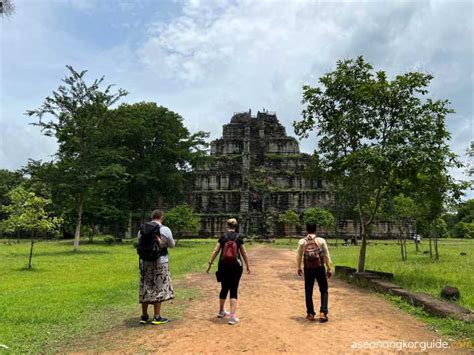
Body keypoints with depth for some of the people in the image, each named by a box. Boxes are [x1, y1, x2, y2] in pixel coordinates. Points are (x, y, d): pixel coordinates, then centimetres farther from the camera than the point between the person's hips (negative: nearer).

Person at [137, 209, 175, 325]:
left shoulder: (142, 229, 2)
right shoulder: (165, 229, -10)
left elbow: (139, 244, 11)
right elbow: (172, 245, 1)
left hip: (144, 261, 4)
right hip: (160, 262, -4)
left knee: (145, 288, 13)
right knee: (159, 288, 6)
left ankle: (144, 316, 21)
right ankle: (157, 317, 9)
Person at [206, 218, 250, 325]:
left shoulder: (223, 237, 0)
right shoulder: (238, 237, -1)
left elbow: (216, 251, -3)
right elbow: (244, 253, 3)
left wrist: (210, 264, 4)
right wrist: (248, 266, 12)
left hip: (224, 266, 2)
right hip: (236, 266, -2)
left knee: (224, 288, 18)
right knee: (233, 290, 3)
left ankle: (221, 312, 35)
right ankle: (232, 316, -3)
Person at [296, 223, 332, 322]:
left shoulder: (302, 242, -2)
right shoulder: (321, 241, -5)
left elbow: (299, 256, 5)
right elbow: (326, 255, -3)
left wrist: (298, 267, 18)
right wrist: (329, 269, 5)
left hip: (308, 269, 1)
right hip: (320, 268, -1)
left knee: (308, 292, 12)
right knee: (324, 290, 13)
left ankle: (310, 314, 18)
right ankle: (323, 312, 3)